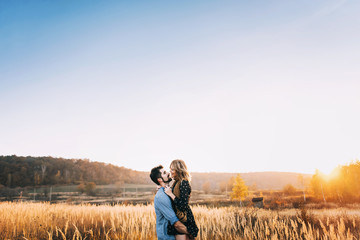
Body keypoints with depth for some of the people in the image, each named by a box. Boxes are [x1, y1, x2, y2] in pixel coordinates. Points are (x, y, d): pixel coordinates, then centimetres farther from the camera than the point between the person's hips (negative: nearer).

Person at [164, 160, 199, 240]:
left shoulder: (184, 183, -18)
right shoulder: (177, 182, 9)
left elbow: (183, 205, -22)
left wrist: (170, 193, -17)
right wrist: (164, 187, 8)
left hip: (183, 220, -9)